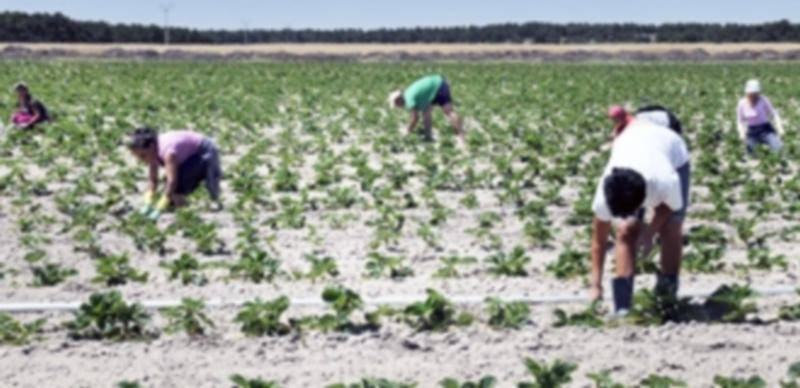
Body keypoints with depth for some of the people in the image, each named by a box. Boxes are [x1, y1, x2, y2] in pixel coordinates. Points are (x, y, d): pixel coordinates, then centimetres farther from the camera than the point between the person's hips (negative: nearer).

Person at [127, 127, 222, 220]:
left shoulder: (168, 152, -38)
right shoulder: (153, 153, -12)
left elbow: (172, 182, -41)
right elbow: (153, 180, -5)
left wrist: (160, 209, -40)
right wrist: (148, 204, -14)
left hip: (205, 153, -8)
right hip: (191, 156, 8)